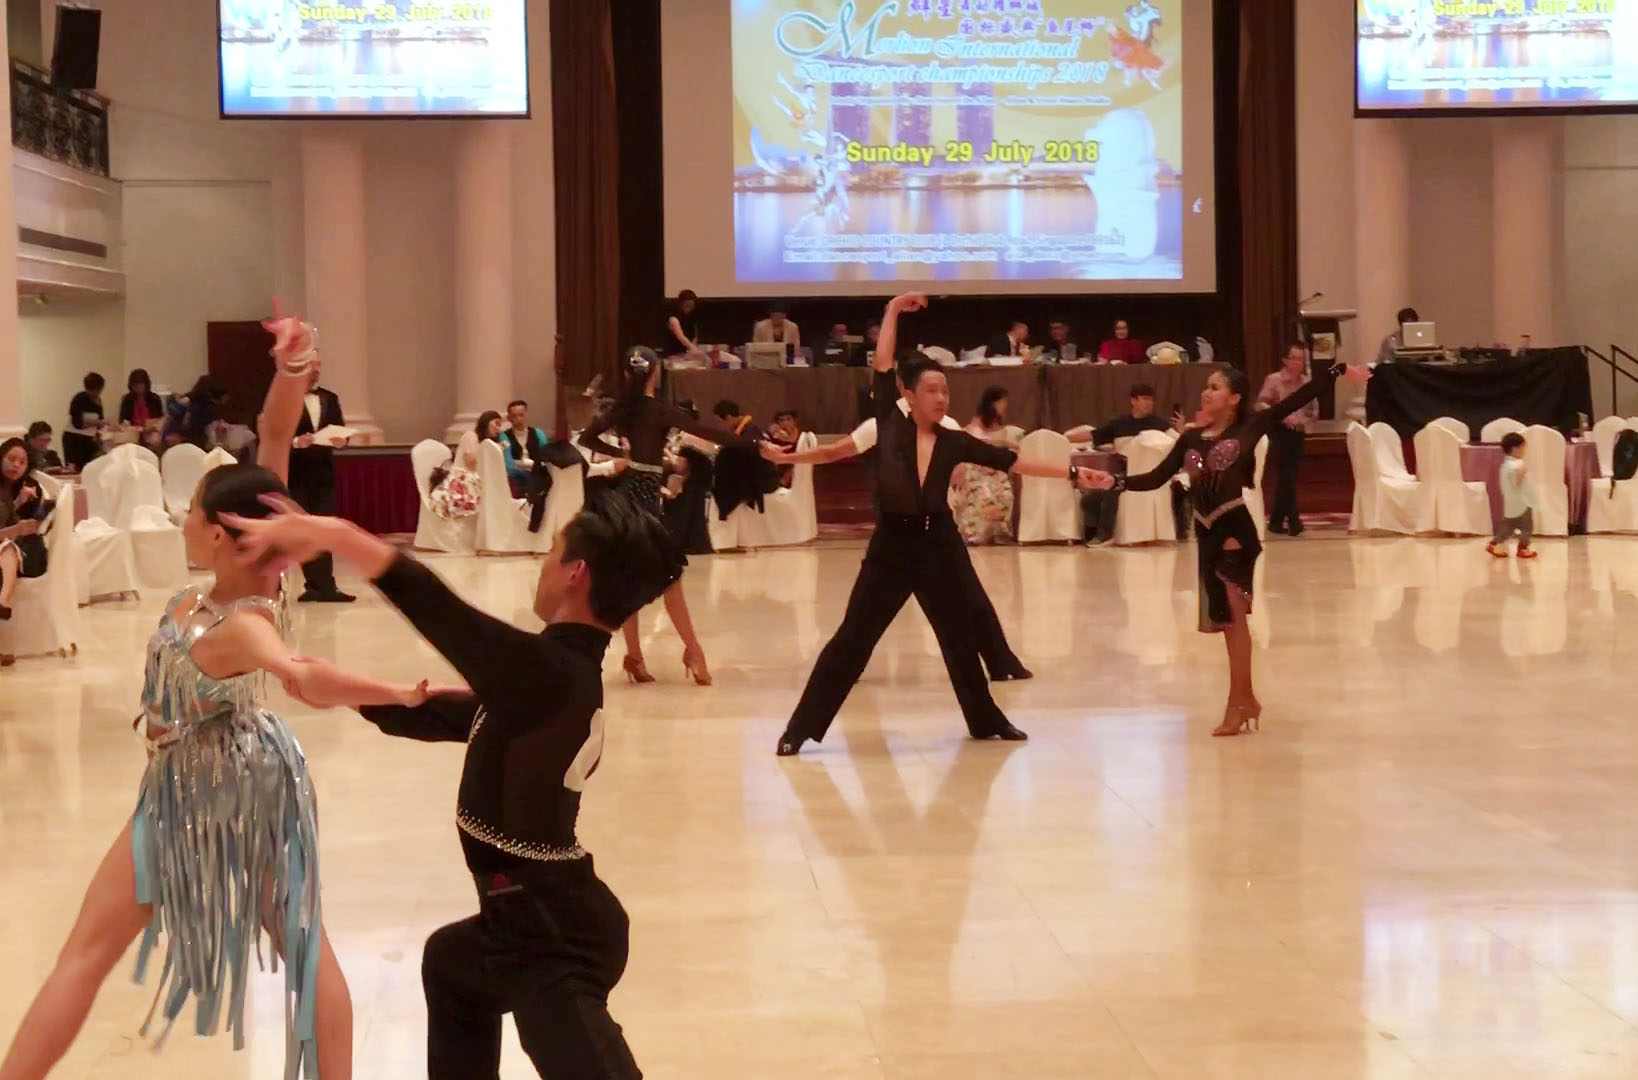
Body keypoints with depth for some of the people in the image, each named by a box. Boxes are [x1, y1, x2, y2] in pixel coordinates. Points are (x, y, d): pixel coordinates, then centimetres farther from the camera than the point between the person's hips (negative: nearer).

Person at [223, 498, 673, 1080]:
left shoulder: (545, 669, -24)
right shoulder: (570, 675, 7)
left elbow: (423, 596, -31)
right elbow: (433, 713, 16)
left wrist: (321, 531, -24)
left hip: (554, 933, -11)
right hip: (542, 916, 11)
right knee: (450, 965, 37)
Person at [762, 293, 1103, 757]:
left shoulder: (954, 441, 3)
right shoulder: (890, 425, -2)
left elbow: (1012, 461, 4)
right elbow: (881, 367, -4)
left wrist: (1072, 472, 1)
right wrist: (893, 311, -1)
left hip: (939, 546, 3)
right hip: (891, 546, -3)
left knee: (960, 636, 16)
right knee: (853, 637, -3)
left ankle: (987, 721, 33)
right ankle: (800, 728, 2)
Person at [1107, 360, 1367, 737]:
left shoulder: (1248, 428, -4)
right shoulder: (1191, 437, 9)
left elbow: (1296, 400, -8)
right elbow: (1157, 478, 8)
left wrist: (1339, 371, -14)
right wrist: (1116, 482, -4)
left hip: (1236, 530, -5)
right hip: (1206, 534, 5)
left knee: (1234, 616, -3)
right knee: (1227, 619, 12)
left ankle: (1237, 703, 3)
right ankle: (1246, 698, 22)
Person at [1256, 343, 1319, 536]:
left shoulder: (1307, 383, 4)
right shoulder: (1274, 379, -8)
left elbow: (1314, 410, 12)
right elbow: (1261, 405, -15)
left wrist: (1303, 420, -9)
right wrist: (1283, 416, -24)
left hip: (1297, 434, 5)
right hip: (1278, 433, -5)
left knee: (1288, 478, 8)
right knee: (1286, 477, -11)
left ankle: (1276, 521, 17)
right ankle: (1293, 520, -8)